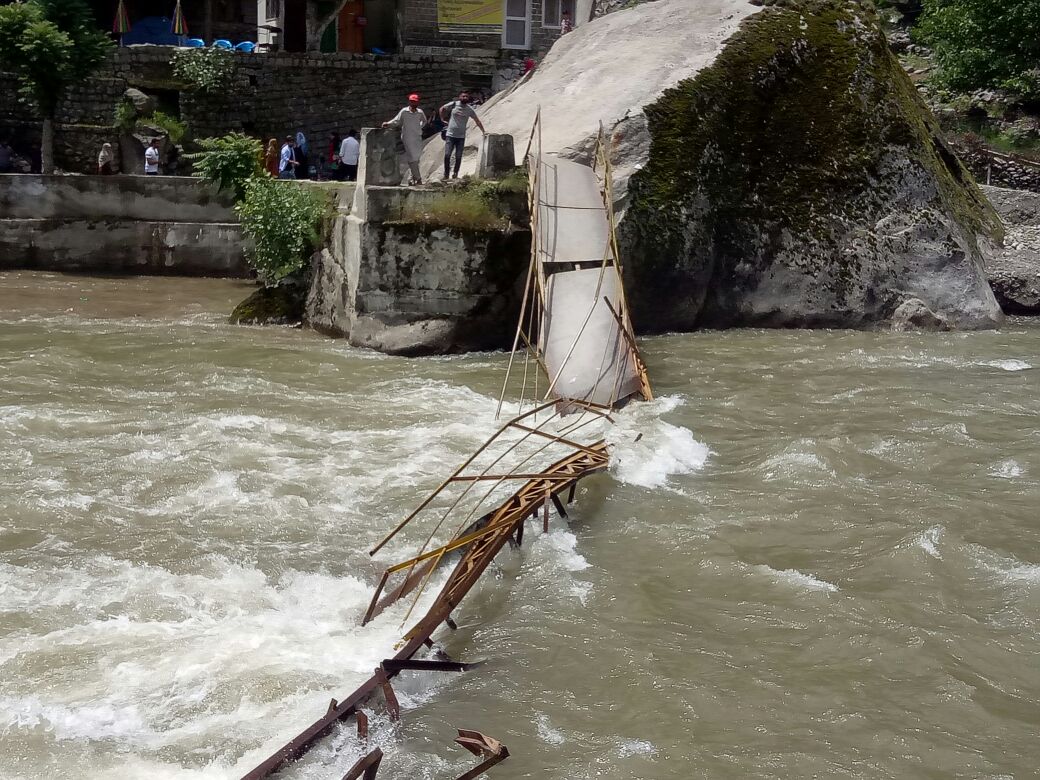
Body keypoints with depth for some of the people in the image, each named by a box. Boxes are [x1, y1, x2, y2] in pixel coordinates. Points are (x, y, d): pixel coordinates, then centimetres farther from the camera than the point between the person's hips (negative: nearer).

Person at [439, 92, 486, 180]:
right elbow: (442, 109, 13)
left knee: (458, 157, 1)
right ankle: (446, 173, 6)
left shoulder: (469, 109, 2)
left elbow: (477, 120, 9)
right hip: (450, 135, -1)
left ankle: (455, 174, 12)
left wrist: (483, 131, 6)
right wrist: (444, 118, 10)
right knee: (447, 155, -6)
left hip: (461, 136, 1)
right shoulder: (453, 104, -2)